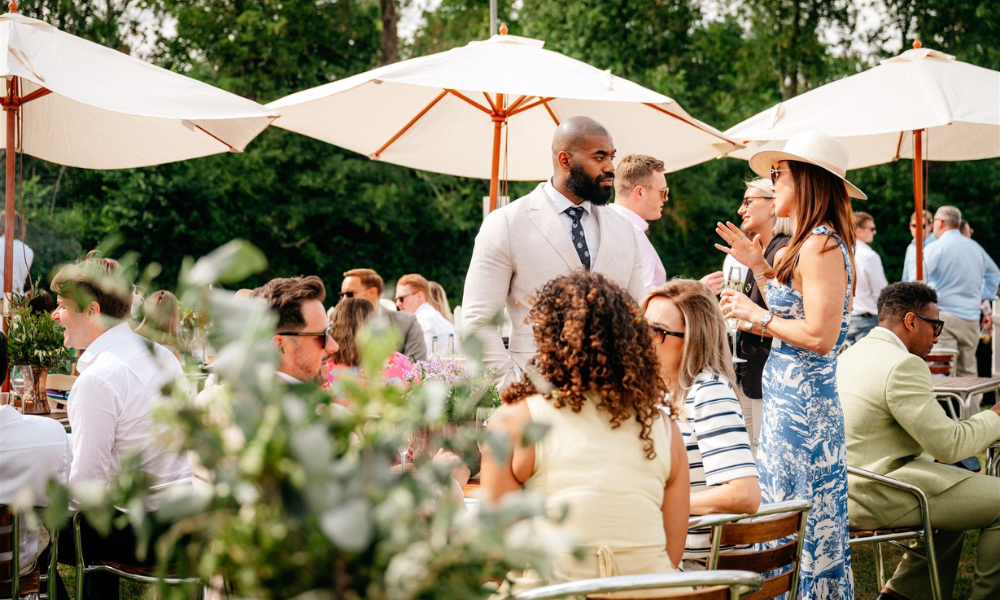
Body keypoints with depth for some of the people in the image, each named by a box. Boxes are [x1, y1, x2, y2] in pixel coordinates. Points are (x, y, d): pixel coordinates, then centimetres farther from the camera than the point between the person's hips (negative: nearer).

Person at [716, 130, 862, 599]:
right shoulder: (807, 244, 14)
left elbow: (820, 336, -23)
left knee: (805, 526, -2)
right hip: (788, 397, 10)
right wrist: (760, 268, 16)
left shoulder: (822, 246, -16)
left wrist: (756, 314, -11)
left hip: (802, 401, -10)